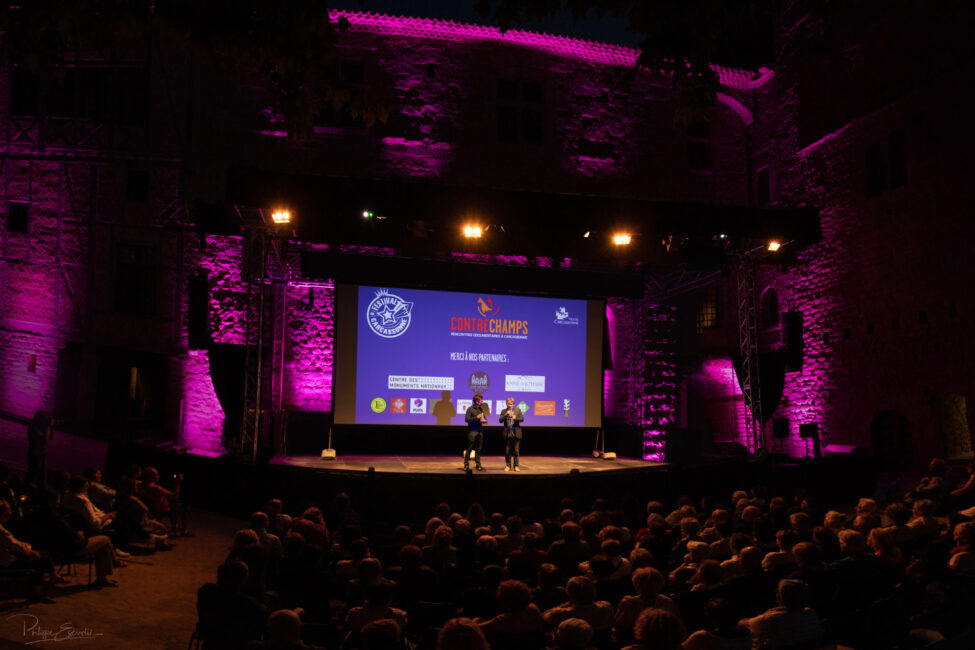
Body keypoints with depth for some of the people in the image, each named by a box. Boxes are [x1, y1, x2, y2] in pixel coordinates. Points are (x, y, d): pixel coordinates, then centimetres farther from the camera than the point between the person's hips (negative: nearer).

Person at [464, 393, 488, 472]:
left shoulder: (481, 409, 12)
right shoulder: (470, 409, -5)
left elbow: (484, 417, 22)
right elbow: (466, 419, -10)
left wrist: (484, 420, -1)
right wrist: (476, 418, -16)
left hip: (480, 431, 6)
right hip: (472, 431, -6)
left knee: (478, 449, 8)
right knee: (469, 448, -4)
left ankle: (478, 464, 14)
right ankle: (466, 465, 1)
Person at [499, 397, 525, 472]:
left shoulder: (518, 410, 7)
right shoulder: (504, 411, 8)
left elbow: (522, 419, -1)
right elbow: (500, 420, -1)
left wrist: (515, 417, -16)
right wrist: (506, 415, -14)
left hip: (516, 433, 0)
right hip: (507, 433, 0)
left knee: (516, 451, 1)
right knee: (507, 451, 2)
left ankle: (516, 466, 9)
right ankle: (508, 466, 12)